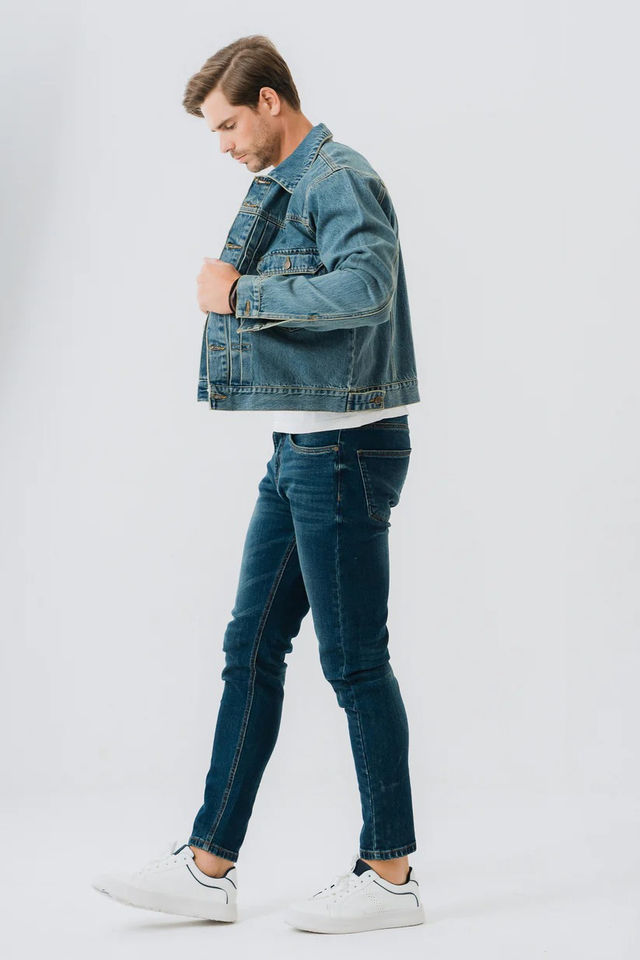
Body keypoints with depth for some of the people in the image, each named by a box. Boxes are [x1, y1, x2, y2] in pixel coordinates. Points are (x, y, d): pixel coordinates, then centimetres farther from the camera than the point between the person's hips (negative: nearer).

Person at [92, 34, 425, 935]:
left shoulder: (338, 179, -13)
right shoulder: (290, 185, 18)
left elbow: (364, 286, -30)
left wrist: (241, 294, -22)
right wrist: (235, 288, 5)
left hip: (343, 450, -10)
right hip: (300, 451, 10)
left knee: (355, 660, -3)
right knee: (252, 649, 10)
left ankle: (390, 874, 9)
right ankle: (209, 866, 16)